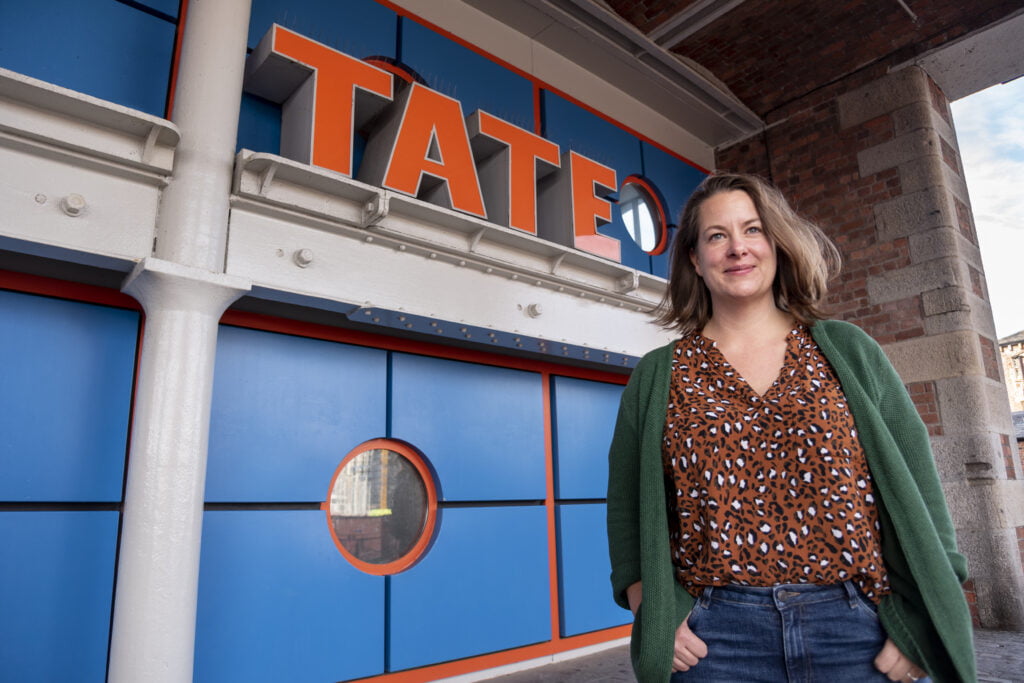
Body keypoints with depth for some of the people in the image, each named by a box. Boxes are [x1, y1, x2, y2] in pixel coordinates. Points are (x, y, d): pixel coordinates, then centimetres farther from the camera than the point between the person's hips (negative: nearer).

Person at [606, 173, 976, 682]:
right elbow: (626, 512, 4)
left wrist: (918, 626, -4)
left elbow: (917, 487, 4)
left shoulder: (848, 350, 5)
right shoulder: (655, 378, 3)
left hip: (861, 631, 1)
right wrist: (653, 621, -7)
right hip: (716, 640, 0)